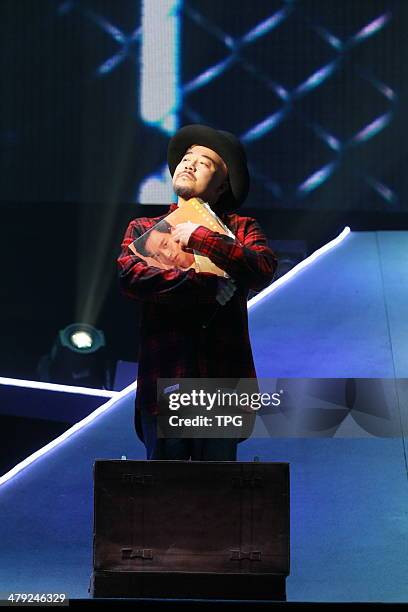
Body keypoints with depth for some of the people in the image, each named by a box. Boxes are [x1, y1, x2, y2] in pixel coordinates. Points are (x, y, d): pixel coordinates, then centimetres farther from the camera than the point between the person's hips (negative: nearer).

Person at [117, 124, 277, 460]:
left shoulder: (242, 228, 16)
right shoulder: (143, 228, 17)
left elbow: (263, 269, -5)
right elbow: (130, 276, -5)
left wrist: (202, 238, -6)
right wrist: (208, 283, -10)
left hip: (223, 381, 0)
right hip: (164, 379, 0)